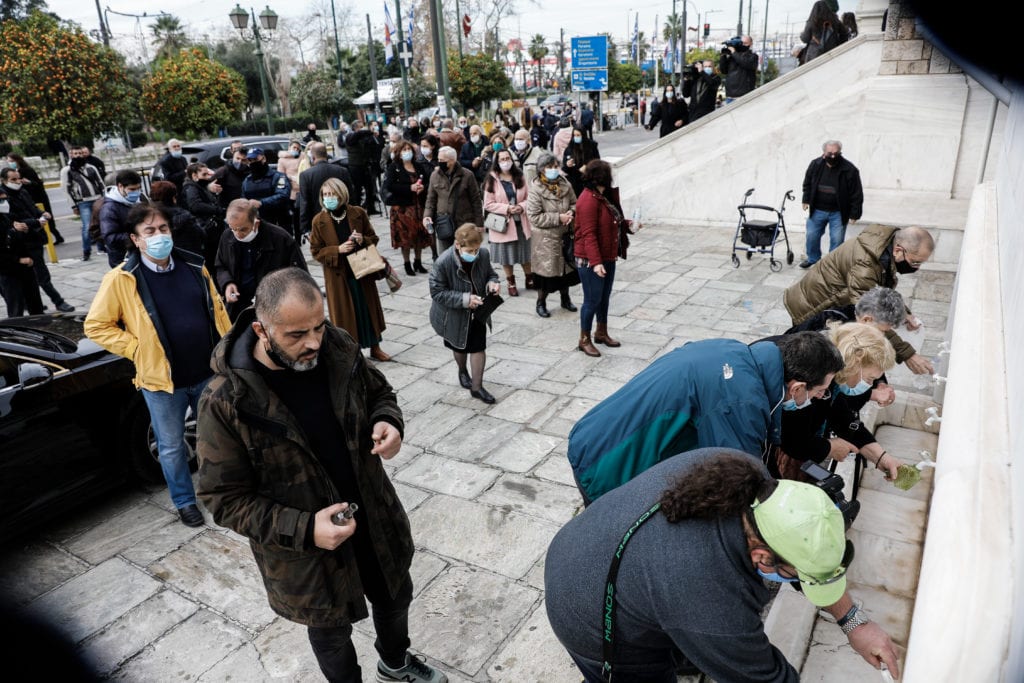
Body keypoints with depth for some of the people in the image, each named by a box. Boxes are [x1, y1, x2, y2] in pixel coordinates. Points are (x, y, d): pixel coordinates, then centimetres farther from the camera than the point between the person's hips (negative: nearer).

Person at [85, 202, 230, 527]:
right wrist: (137, 350, -11)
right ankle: (184, 501, 33)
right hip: (162, 379, -3)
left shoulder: (194, 267, 0)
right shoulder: (121, 279, -11)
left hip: (208, 373, 3)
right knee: (172, 447, 13)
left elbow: (217, 311, 8)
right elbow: (96, 326, -5)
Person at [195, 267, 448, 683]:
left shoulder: (337, 349, -15)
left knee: (395, 598, 29)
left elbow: (378, 392, 4)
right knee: (331, 632, 22)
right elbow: (225, 499, -18)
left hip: (375, 518, 5)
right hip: (306, 553, -4)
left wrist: (387, 422, -19)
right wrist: (303, 530, -29)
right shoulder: (226, 402, -26)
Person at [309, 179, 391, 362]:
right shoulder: (319, 220, -7)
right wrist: (338, 249, -20)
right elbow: (316, 251, -4)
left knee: (369, 307, 11)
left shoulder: (358, 213, -4)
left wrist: (363, 240, -17)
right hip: (338, 275, -1)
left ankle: (375, 347, 28)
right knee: (344, 313, 6)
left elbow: (374, 238, 6)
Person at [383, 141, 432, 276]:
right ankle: (407, 264, 9)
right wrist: (410, 188, -18)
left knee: (420, 235, 5)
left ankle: (418, 262, 20)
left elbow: (428, 181, 14)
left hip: (419, 205, 4)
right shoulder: (393, 167, -1)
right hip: (402, 206, -4)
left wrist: (423, 187, -10)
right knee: (405, 236, -3)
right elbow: (389, 186, -12)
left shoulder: (419, 166, 12)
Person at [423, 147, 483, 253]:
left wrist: (479, 223, -3)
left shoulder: (467, 175, -4)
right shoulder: (435, 175, 6)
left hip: (464, 224, -3)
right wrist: (427, 215, -6)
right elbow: (431, 199, 11)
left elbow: (476, 200, -1)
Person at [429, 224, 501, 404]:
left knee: (478, 347, 3)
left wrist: (492, 283, -23)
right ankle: (462, 372, 53)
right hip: (454, 315, -2)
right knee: (460, 346, 21)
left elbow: (490, 274, 2)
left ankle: (476, 387, 19)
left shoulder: (483, 255, -17)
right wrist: (464, 299, -34)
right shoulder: (443, 263, -31)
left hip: (477, 312, 2)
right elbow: (437, 292, -25)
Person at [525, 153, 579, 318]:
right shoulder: (536, 190, -16)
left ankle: (565, 298, 38)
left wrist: (571, 213, -11)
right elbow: (534, 217, -20)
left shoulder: (564, 184, 0)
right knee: (546, 269, 4)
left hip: (565, 235, 6)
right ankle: (541, 303, 24)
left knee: (566, 267, 18)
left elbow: (574, 203, 12)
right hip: (546, 238, -5)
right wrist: (558, 218, -22)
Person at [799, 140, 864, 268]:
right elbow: (807, 184, 10)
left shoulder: (849, 170, -16)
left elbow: (856, 193, -11)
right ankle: (813, 259, 33)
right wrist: (806, 200, 6)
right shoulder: (815, 165, -6)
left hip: (838, 213, -3)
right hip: (817, 210, 3)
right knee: (812, 236, 12)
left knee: (837, 239, 2)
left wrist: (854, 213, -11)